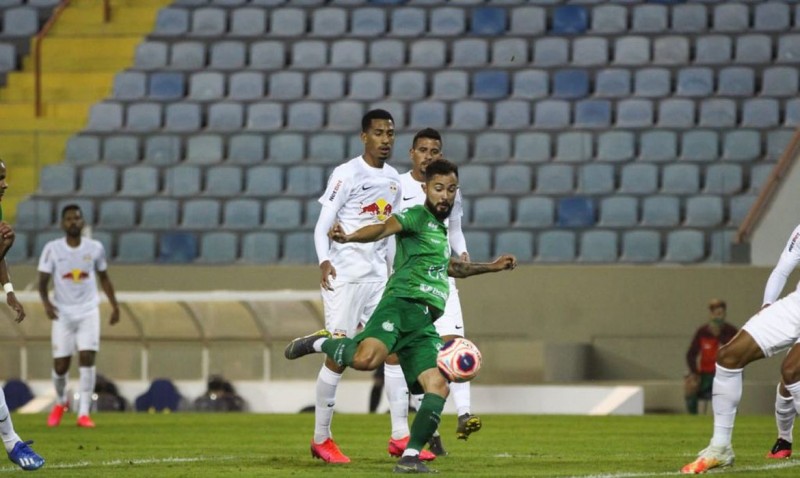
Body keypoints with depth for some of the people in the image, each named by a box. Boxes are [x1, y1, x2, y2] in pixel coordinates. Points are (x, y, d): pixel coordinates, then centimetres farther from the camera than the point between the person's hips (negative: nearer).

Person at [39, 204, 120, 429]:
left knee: (87, 359, -13)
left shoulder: (95, 248, 0)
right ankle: (60, 402, 31)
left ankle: (84, 413, -9)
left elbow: (104, 277, 14)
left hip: (88, 311, 0)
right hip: (62, 313, 0)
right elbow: (43, 281, -4)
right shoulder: (52, 249, -5)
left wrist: (114, 305, 13)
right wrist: (46, 303, -22)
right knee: (60, 365, 0)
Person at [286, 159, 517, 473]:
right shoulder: (417, 217, 4)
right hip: (401, 304, -8)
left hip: (424, 322, 8)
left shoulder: (442, 229, 29)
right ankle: (319, 343, -2)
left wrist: (491, 267, 54)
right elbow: (384, 229, -18)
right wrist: (350, 238, -38)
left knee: (438, 386, -10)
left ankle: (410, 458, -6)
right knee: (366, 359, -33)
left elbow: (450, 267, 50)